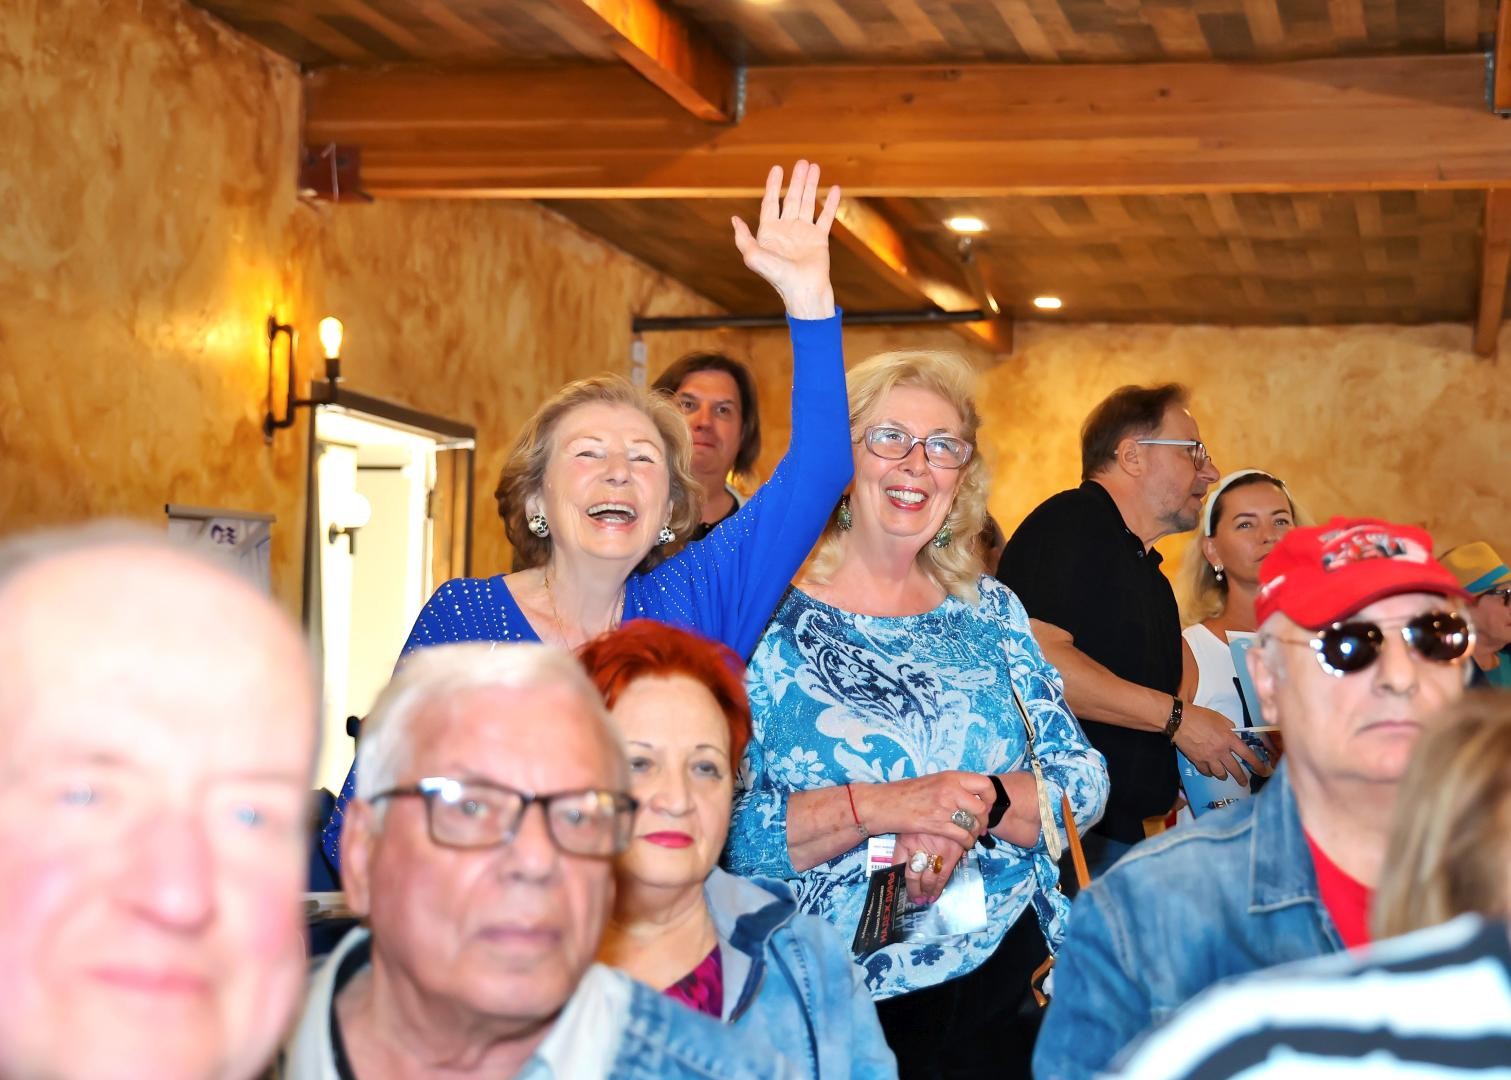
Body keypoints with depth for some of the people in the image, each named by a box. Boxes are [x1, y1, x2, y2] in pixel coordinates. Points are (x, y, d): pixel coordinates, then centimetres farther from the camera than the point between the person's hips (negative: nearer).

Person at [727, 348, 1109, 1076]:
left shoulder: (991, 613, 7)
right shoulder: (770, 620, -6)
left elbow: (1085, 782, 2)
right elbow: (717, 825, -14)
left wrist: (982, 800, -17)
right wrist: (869, 809, -25)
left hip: (1010, 976, 4)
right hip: (838, 1007, -4)